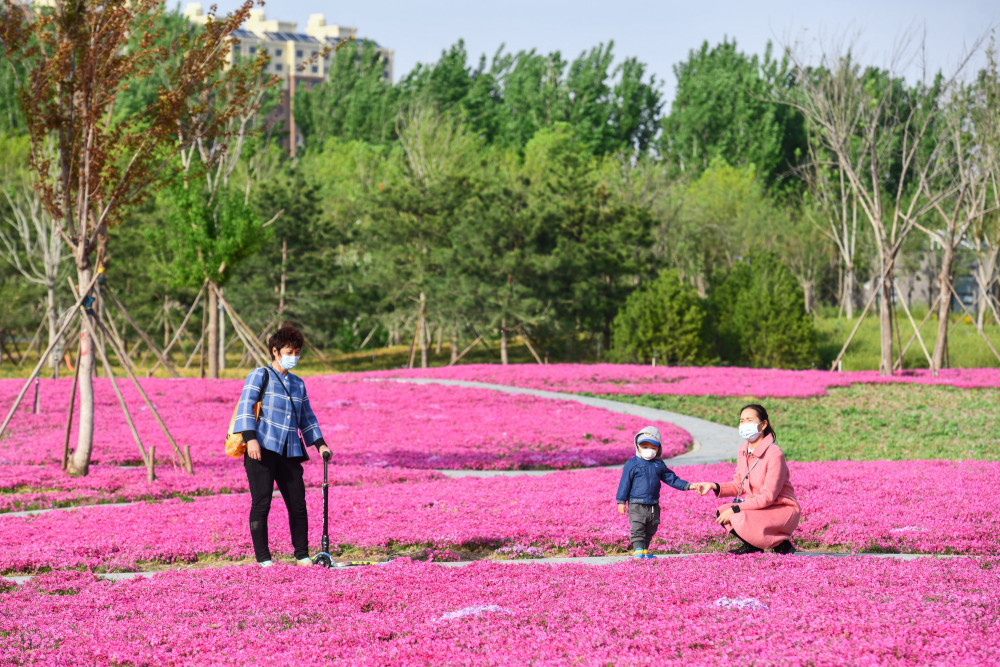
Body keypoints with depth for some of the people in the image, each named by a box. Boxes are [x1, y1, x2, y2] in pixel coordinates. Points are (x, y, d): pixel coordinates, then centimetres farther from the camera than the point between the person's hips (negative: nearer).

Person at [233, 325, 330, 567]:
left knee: (298, 504, 0)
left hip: (290, 453, 5)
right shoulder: (260, 375, 3)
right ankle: (263, 559, -2)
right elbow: (245, 406, -7)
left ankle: (302, 556, 11)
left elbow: (307, 418, 29)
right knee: (261, 503, -7)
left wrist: (320, 444, 18)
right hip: (262, 449, -5)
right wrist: (250, 438, -20)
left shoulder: (298, 384, 21)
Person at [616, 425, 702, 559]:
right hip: (636, 505, -5)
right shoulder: (632, 464, -4)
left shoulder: (659, 464, 8)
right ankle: (638, 551, -8)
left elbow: (672, 479, 15)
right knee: (637, 528, -9)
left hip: (653, 505, 5)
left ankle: (645, 551, 23)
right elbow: (625, 483, -3)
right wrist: (621, 501, -6)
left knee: (650, 530, 12)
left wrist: (688, 486, 8)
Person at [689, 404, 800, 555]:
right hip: (759, 506, 8)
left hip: (783, 510, -8)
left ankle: (782, 543, -6)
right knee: (722, 513, -11)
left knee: (740, 520, -29)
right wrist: (714, 486, -7)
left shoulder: (774, 454, -22)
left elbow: (767, 497, -23)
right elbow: (739, 486, 10)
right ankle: (751, 546, 11)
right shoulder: (744, 449, 3)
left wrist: (735, 509, -24)